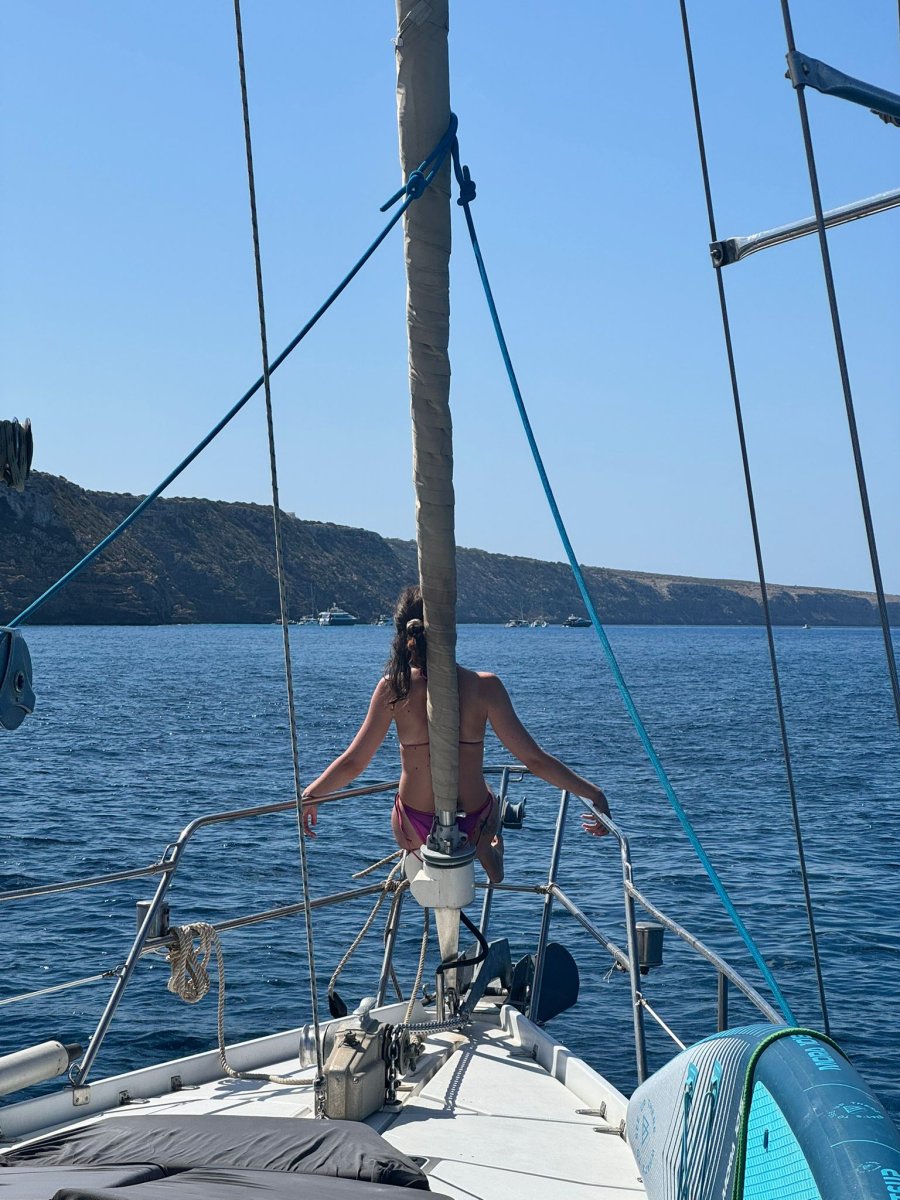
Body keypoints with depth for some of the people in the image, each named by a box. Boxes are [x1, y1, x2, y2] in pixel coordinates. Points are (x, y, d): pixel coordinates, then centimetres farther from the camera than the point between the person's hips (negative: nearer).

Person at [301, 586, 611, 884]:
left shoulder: (392, 687, -14)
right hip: (474, 824, 0)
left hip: (413, 828, 1)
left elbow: (353, 762, -7)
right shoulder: (484, 686, -17)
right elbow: (534, 760, -15)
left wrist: (309, 794, 10)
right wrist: (595, 794, -5)